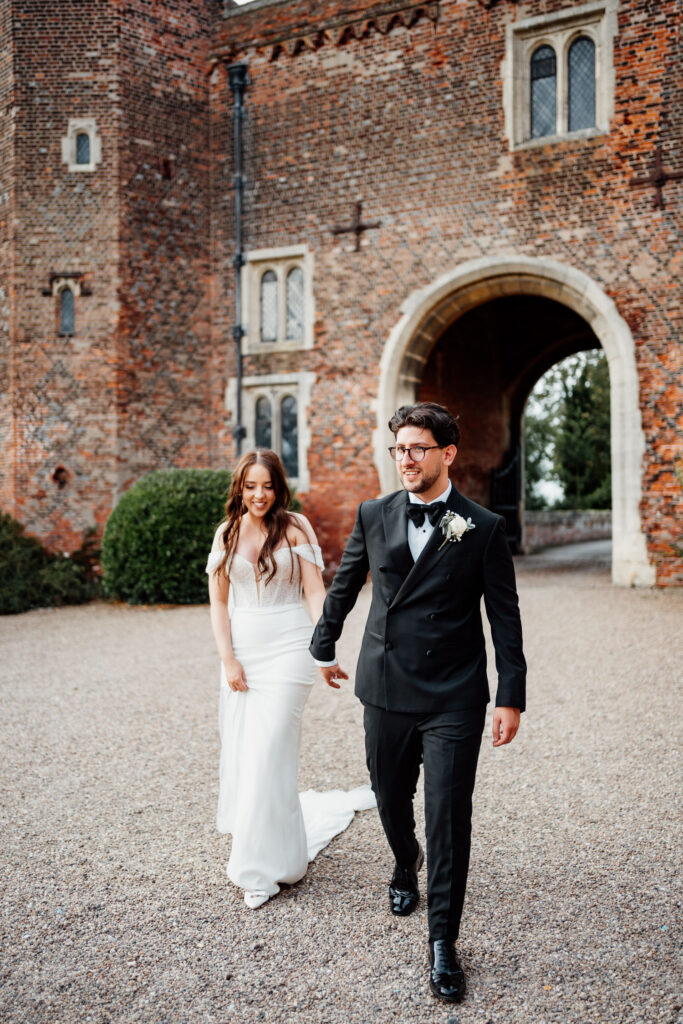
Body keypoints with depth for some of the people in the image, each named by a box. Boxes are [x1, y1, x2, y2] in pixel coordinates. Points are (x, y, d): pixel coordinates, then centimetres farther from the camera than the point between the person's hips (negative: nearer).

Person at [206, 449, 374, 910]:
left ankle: (261, 867, 8)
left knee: (267, 754, -6)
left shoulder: (295, 527, -3)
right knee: (240, 751, 8)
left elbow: (316, 592, -7)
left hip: (287, 650, -4)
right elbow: (219, 602, 7)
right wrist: (228, 659, -2)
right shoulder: (227, 534, 8)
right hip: (241, 652, 5)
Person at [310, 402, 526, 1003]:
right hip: (385, 690, 3)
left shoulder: (483, 528, -6)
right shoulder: (373, 517, 1)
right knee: (391, 798, 19)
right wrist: (324, 647, 22)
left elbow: (505, 618, -3)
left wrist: (511, 696, -5)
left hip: (454, 700, -3)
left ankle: (443, 942, 17)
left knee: (449, 818, -1)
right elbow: (344, 585, 15)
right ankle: (406, 868, 52)